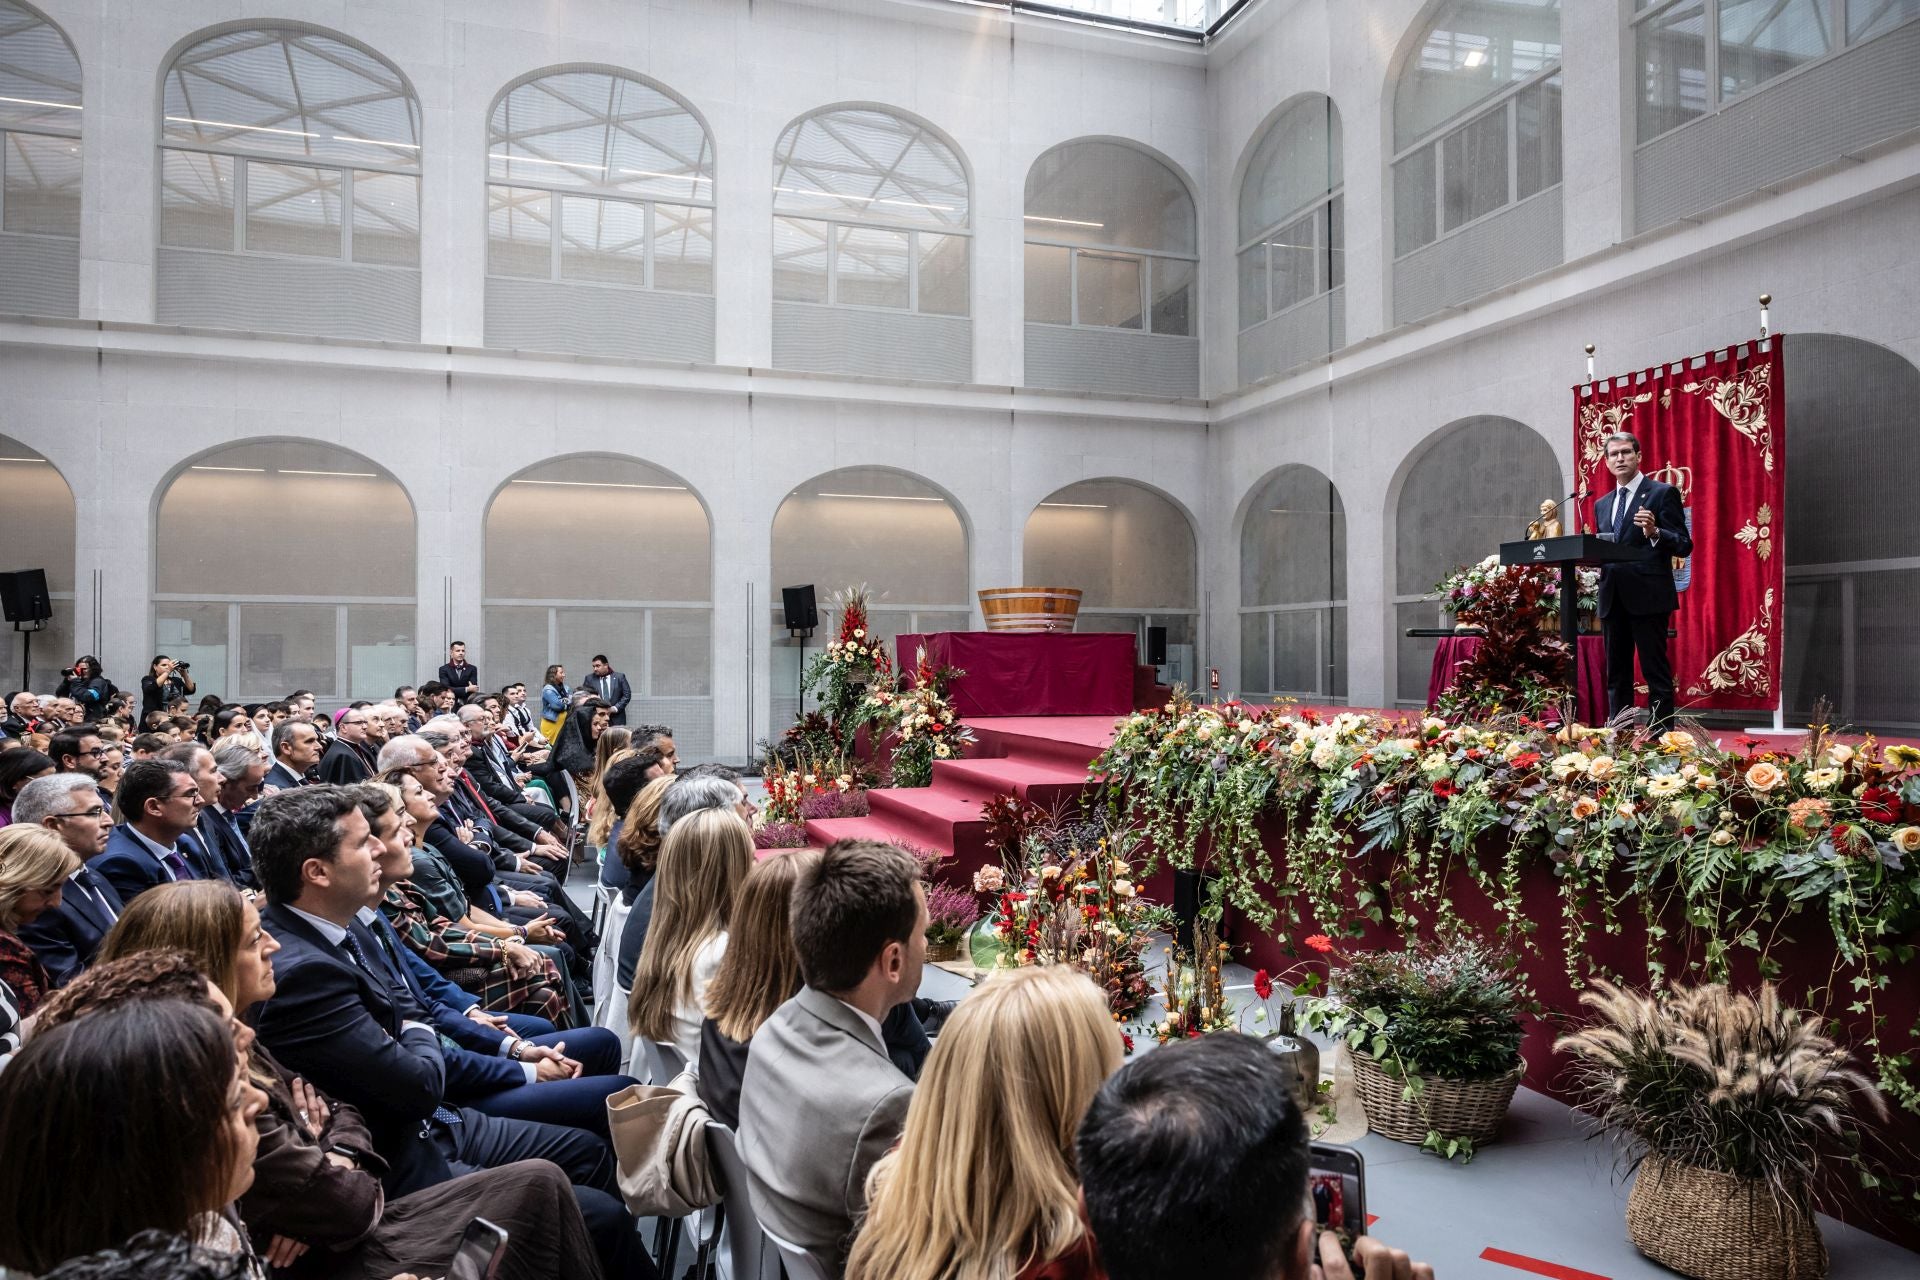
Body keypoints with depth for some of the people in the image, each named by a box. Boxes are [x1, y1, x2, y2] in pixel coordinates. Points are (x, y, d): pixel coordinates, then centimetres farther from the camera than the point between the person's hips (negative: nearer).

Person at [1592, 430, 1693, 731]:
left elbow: (1684, 546, -6)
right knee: (1617, 675, 10)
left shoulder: (1662, 493, 0)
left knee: (1656, 672, -5)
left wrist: (1654, 533, -24)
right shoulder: (1601, 504, 18)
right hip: (1612, 598, 6)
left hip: (1647, 596, -6)